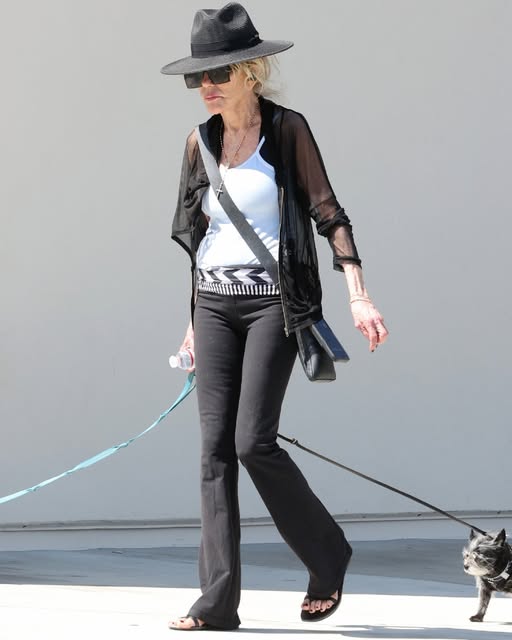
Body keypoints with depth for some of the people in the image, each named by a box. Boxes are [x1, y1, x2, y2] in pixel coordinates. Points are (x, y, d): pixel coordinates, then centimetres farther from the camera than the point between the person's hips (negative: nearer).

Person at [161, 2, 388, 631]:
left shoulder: (287, 130, -3)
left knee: (253, 441, -13)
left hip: (273, 300, -5)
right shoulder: (201, 143, 11)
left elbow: (328, 213, -7)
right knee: (216, 446, -2)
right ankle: (218, 600, -1)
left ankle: (328, 555, 10)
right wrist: (194, 320, 19)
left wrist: (359, 296, -18)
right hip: (214, 303, 5)